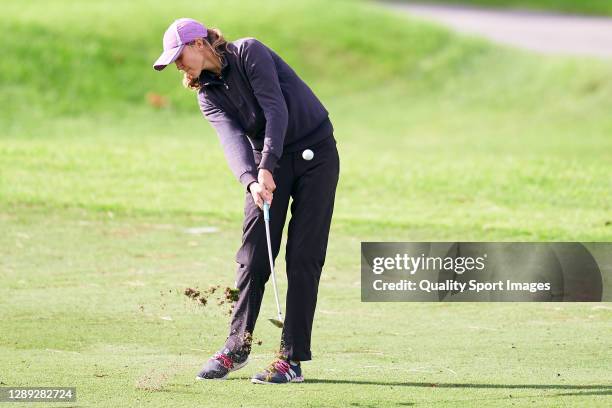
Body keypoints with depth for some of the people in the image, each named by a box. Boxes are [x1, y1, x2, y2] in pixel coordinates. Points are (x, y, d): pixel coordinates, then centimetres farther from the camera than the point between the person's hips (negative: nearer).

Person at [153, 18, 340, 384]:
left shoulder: (249, 52, -13)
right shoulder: (208, 94, 3)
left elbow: (276, 109, -23)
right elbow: (233, 137, -13)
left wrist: (267, 167, -31)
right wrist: (250, 181, -31)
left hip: (314, 154, -5)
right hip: (267, 163, 5)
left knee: (303, 258, -7)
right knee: (254, 255, -1)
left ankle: (293, 359, -8)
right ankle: (238, 347, 10)